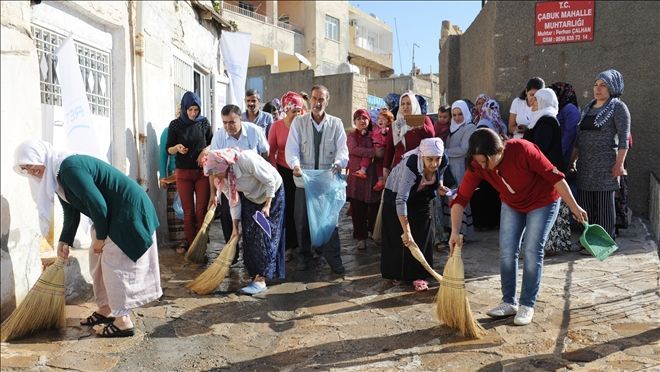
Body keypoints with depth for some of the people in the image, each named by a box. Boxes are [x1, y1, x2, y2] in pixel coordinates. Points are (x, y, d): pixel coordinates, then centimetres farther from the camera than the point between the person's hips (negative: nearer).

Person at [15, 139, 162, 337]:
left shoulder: (70, 168, -23)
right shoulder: (56, 176, 10)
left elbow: (98, 205, -24)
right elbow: (71, 213, 17)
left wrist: (100, 237, -13)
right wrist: (65, 241, 7)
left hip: (128, 211, -10)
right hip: (112, 214, 10)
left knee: (115, 264, -5)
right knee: (98, 260, 16)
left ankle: (124, 321, 5)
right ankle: (106, 309, 30)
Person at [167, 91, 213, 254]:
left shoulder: (204, 122, 2)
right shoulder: (175, 125, 0)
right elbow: (169, 150, 4)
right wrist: (177, 148, -18)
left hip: (203, 172, 0)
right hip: (183, 173, 0)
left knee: (201, 210, -3)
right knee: (188, 211, 3)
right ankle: (190, 242, 14)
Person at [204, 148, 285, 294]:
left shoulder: (246, 159, -36)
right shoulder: (222, 177, -15)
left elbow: (270, 181, -25)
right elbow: (234, 201, -5)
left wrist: (267, 205, -23)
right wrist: (235, 227, -5)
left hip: (272, 193, -6)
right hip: (250, 197, 6)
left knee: (266, 234, -10)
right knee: (249, 235, 2)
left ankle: (260, 280, -11)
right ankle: (254, 272, 15)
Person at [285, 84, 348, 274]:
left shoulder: (336, 123, 4)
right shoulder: (298, 122, 3)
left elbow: (342, 148, -4)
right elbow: (291, 148, -6)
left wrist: (338, 163, -26)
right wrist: (295, 165, -26)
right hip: (304, 180, 0)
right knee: (303, 220, 9)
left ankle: (333, 257, 14)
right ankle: (304, 255, 25)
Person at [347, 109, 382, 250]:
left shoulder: (374, 135, 10)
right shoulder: (352, 137, 9)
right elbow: (354, 150, -11)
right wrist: (374, 152, -18)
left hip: (373, 176, 1)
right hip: (357, 176, 0)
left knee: (374, 207, 3)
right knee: (358, 208, 0)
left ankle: (375, 232, 22)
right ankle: (361, 237, 9)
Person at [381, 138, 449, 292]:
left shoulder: (443, 162, -25)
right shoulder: (411, 165, -41)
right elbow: (401, 200, -42)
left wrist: (439, 186, -19)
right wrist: (406, 231, -44)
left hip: (420, 197, 5)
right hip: (396, 193, -4)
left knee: (422, 236, 0)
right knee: (398, 237, 2)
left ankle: (418, 275, 8)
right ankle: (396, 273, 20)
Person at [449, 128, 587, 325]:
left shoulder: (523, 150, -35)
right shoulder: (477, 165, -23)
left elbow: (554, 176, -26)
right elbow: (461, 198, -20)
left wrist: (574, 207, -20)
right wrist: (455, 232, -26)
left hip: (542, 202, -4)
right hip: (512, 205, 4)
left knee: (532, 252, -7)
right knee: (506, 251, -1)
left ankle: (527, 305, 6)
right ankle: (509, 303, 12)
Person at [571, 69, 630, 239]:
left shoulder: (617, 107, -3)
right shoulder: (587, 107, 16)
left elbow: (624, 138, -9)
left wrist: (619, 163, -17)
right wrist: (573, 159, 16)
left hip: (605, 165, -6)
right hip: (585, 164, 6)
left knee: (604, 205, -1)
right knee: (585, 203, 8)